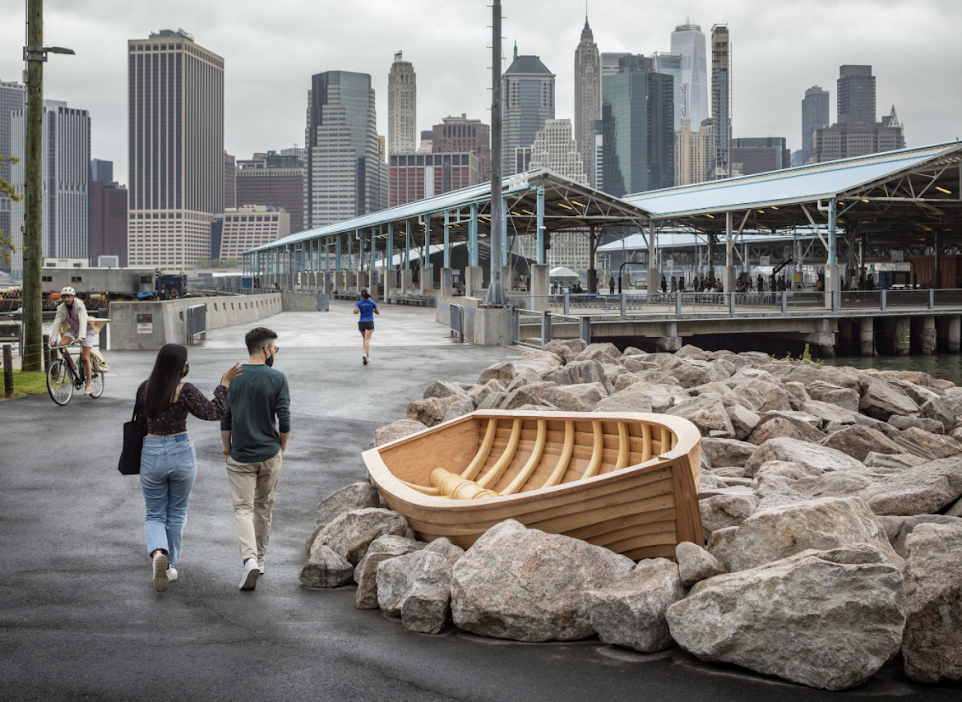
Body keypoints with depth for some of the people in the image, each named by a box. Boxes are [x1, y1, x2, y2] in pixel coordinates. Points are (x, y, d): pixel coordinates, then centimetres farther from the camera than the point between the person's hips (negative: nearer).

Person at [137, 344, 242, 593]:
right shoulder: (185, 391, -15)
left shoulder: (144, 388, -3)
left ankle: (158, 553, -17)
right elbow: (213, 412, -15)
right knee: (176, 514, 17)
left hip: (151, 454, 2)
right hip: (181, 453, -2)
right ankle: (170, 565, 24)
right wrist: (225, 383, -8)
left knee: (155, 516, 11)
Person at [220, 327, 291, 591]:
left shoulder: (232, 378, -3)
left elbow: (224, 420, 1)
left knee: (243, 508, 0)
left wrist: (228, 451, 12)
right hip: (269, 454, 0)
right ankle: (260, 559, 27)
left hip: (241, 456, 0)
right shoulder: (277, 378, -7)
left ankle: (250, 559, -20)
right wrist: (281, 449, 9)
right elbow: (284, 421, -7)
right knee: (264, 507, 16)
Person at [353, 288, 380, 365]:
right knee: (367, 340, -12)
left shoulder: (359, 303, -1)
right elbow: (378, 312, 4)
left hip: (361, 323, 2)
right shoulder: (372, 302, -1)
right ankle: (365, 355, -33)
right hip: (369, 323, -2)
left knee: (365, 339, 21)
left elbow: (355, 311, -17)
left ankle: (368, 357, 28)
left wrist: (358, 311, 5)